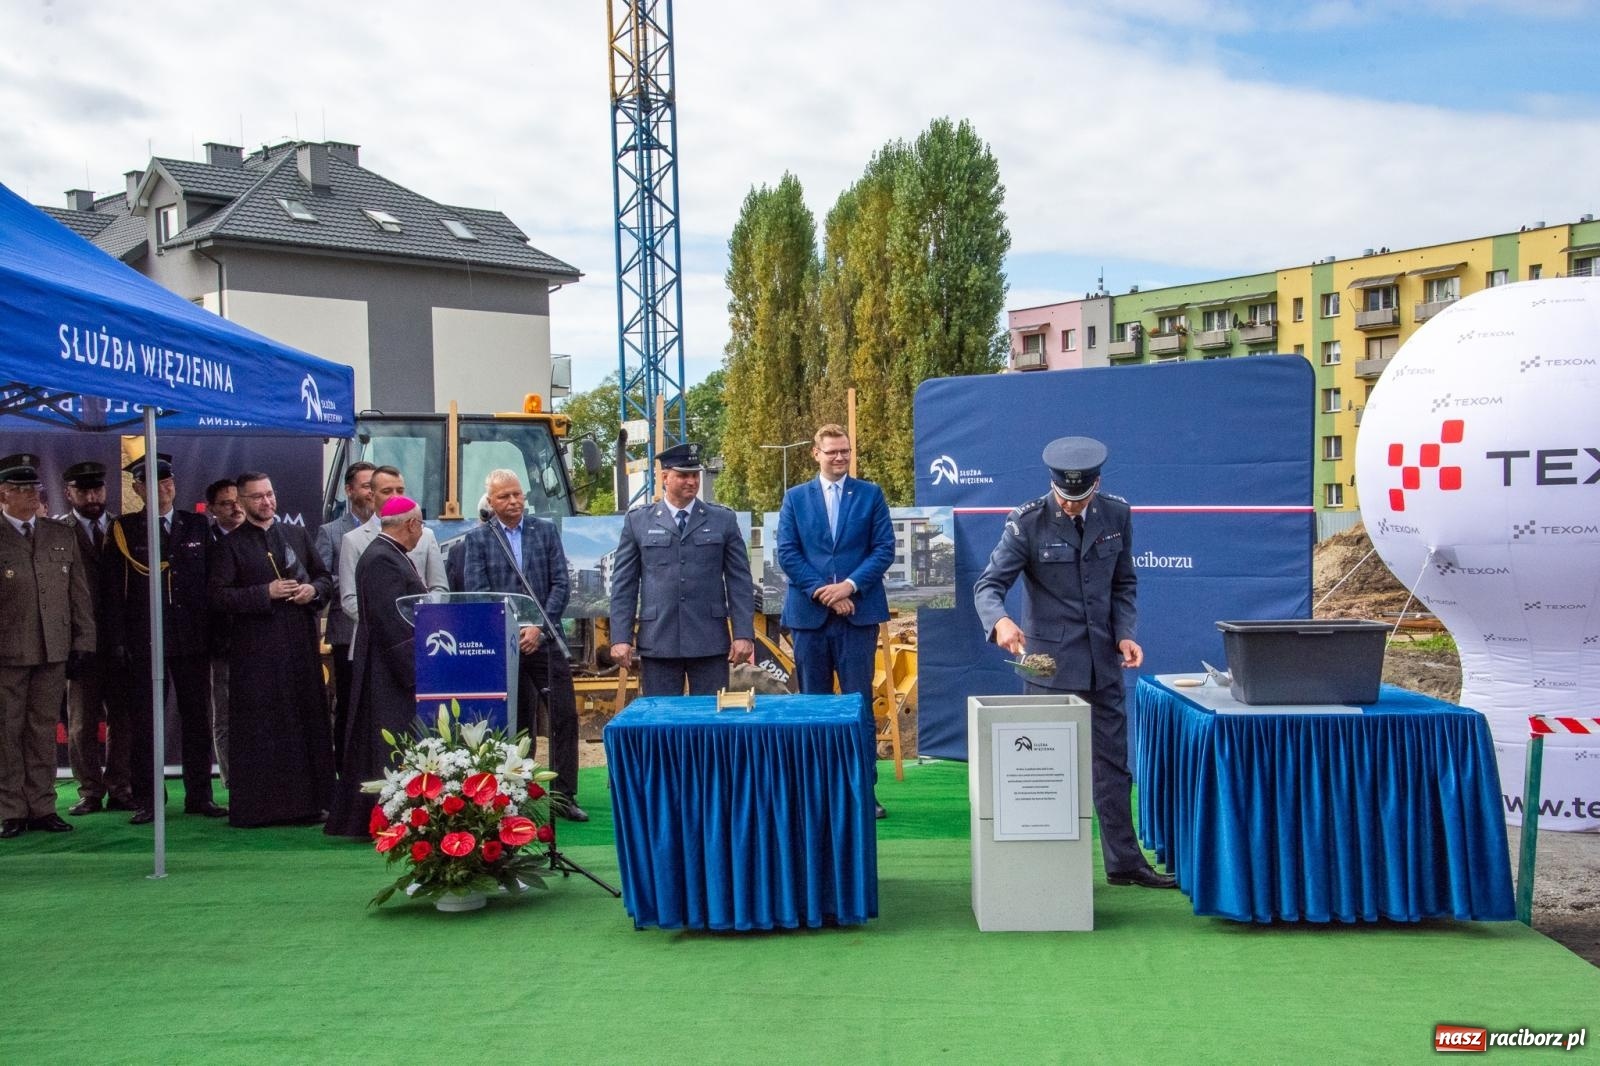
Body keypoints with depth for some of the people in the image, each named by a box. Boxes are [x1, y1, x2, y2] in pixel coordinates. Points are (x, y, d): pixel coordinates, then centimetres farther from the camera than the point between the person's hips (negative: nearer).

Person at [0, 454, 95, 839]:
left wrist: (82, 640, 6)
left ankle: (42, 807, 14)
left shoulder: (61, 536, 12)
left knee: (43, 730, 8)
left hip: (54, 650, 3)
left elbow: (79, 592, 12)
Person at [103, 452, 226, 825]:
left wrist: (215, 632, 1)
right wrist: (117, 641, -7)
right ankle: (146, 800, 11)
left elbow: (213, 579, 8)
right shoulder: (124, 529, 3)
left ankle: (199, 795, 16)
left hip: (194, 639, 2)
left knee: (197, 719, 7)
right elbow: (112, 589, -1)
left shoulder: (198, 525, 9)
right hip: (143, 642, -2)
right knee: (143, 723, 2)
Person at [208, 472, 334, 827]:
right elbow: (219, 595, -7)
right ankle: (255, 806, 3)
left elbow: (325, 576, 19)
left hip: (301, 643, 4)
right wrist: (267, 593, -14)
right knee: (259, 729, -2)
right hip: (256, 648, -4)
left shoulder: (298, 535, 14)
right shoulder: (229, 545, 2)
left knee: (307, 722, 4)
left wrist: (313, 590, -3)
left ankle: (307, 801, 11)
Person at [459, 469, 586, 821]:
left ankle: (563, 795, 5)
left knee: (565, 716, -3)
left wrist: (539, 627, -9)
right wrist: (510, 633, -11)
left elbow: (561, 583, 2)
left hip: (544, 639, 1)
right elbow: (476, 593, -2)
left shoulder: (546, 530, 7)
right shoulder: (477, 539, 4)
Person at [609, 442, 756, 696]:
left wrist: (744, 634, -2)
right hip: (658, 641, 0)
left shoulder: (723, 520, 7)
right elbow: (623, 584, 6)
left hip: (710, 643, 0)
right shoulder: (638, 521, 6)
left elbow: (740, 582, 5)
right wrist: (621, 638, -1)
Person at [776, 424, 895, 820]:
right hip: (809, 613, 1)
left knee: (860, 703, 0)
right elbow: (787, 553, 2)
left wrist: (850, 586, -12)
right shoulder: (795, 498, 9)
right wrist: (821, 590, -10)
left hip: (858, 612, -1)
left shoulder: (870, 495, 7)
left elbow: (884, 549, 1)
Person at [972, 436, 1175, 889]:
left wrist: (1125, 634, -4)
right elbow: (988, 584, -16)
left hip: (1103, 660, 4)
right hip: (1051, 661, -4)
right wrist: (1000, 621, -37)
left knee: (1112, 764, 12)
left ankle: (1123, 861, 22)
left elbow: (1123, 584, 10)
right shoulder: (1027, 523, -12)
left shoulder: (1116, 515, 1)